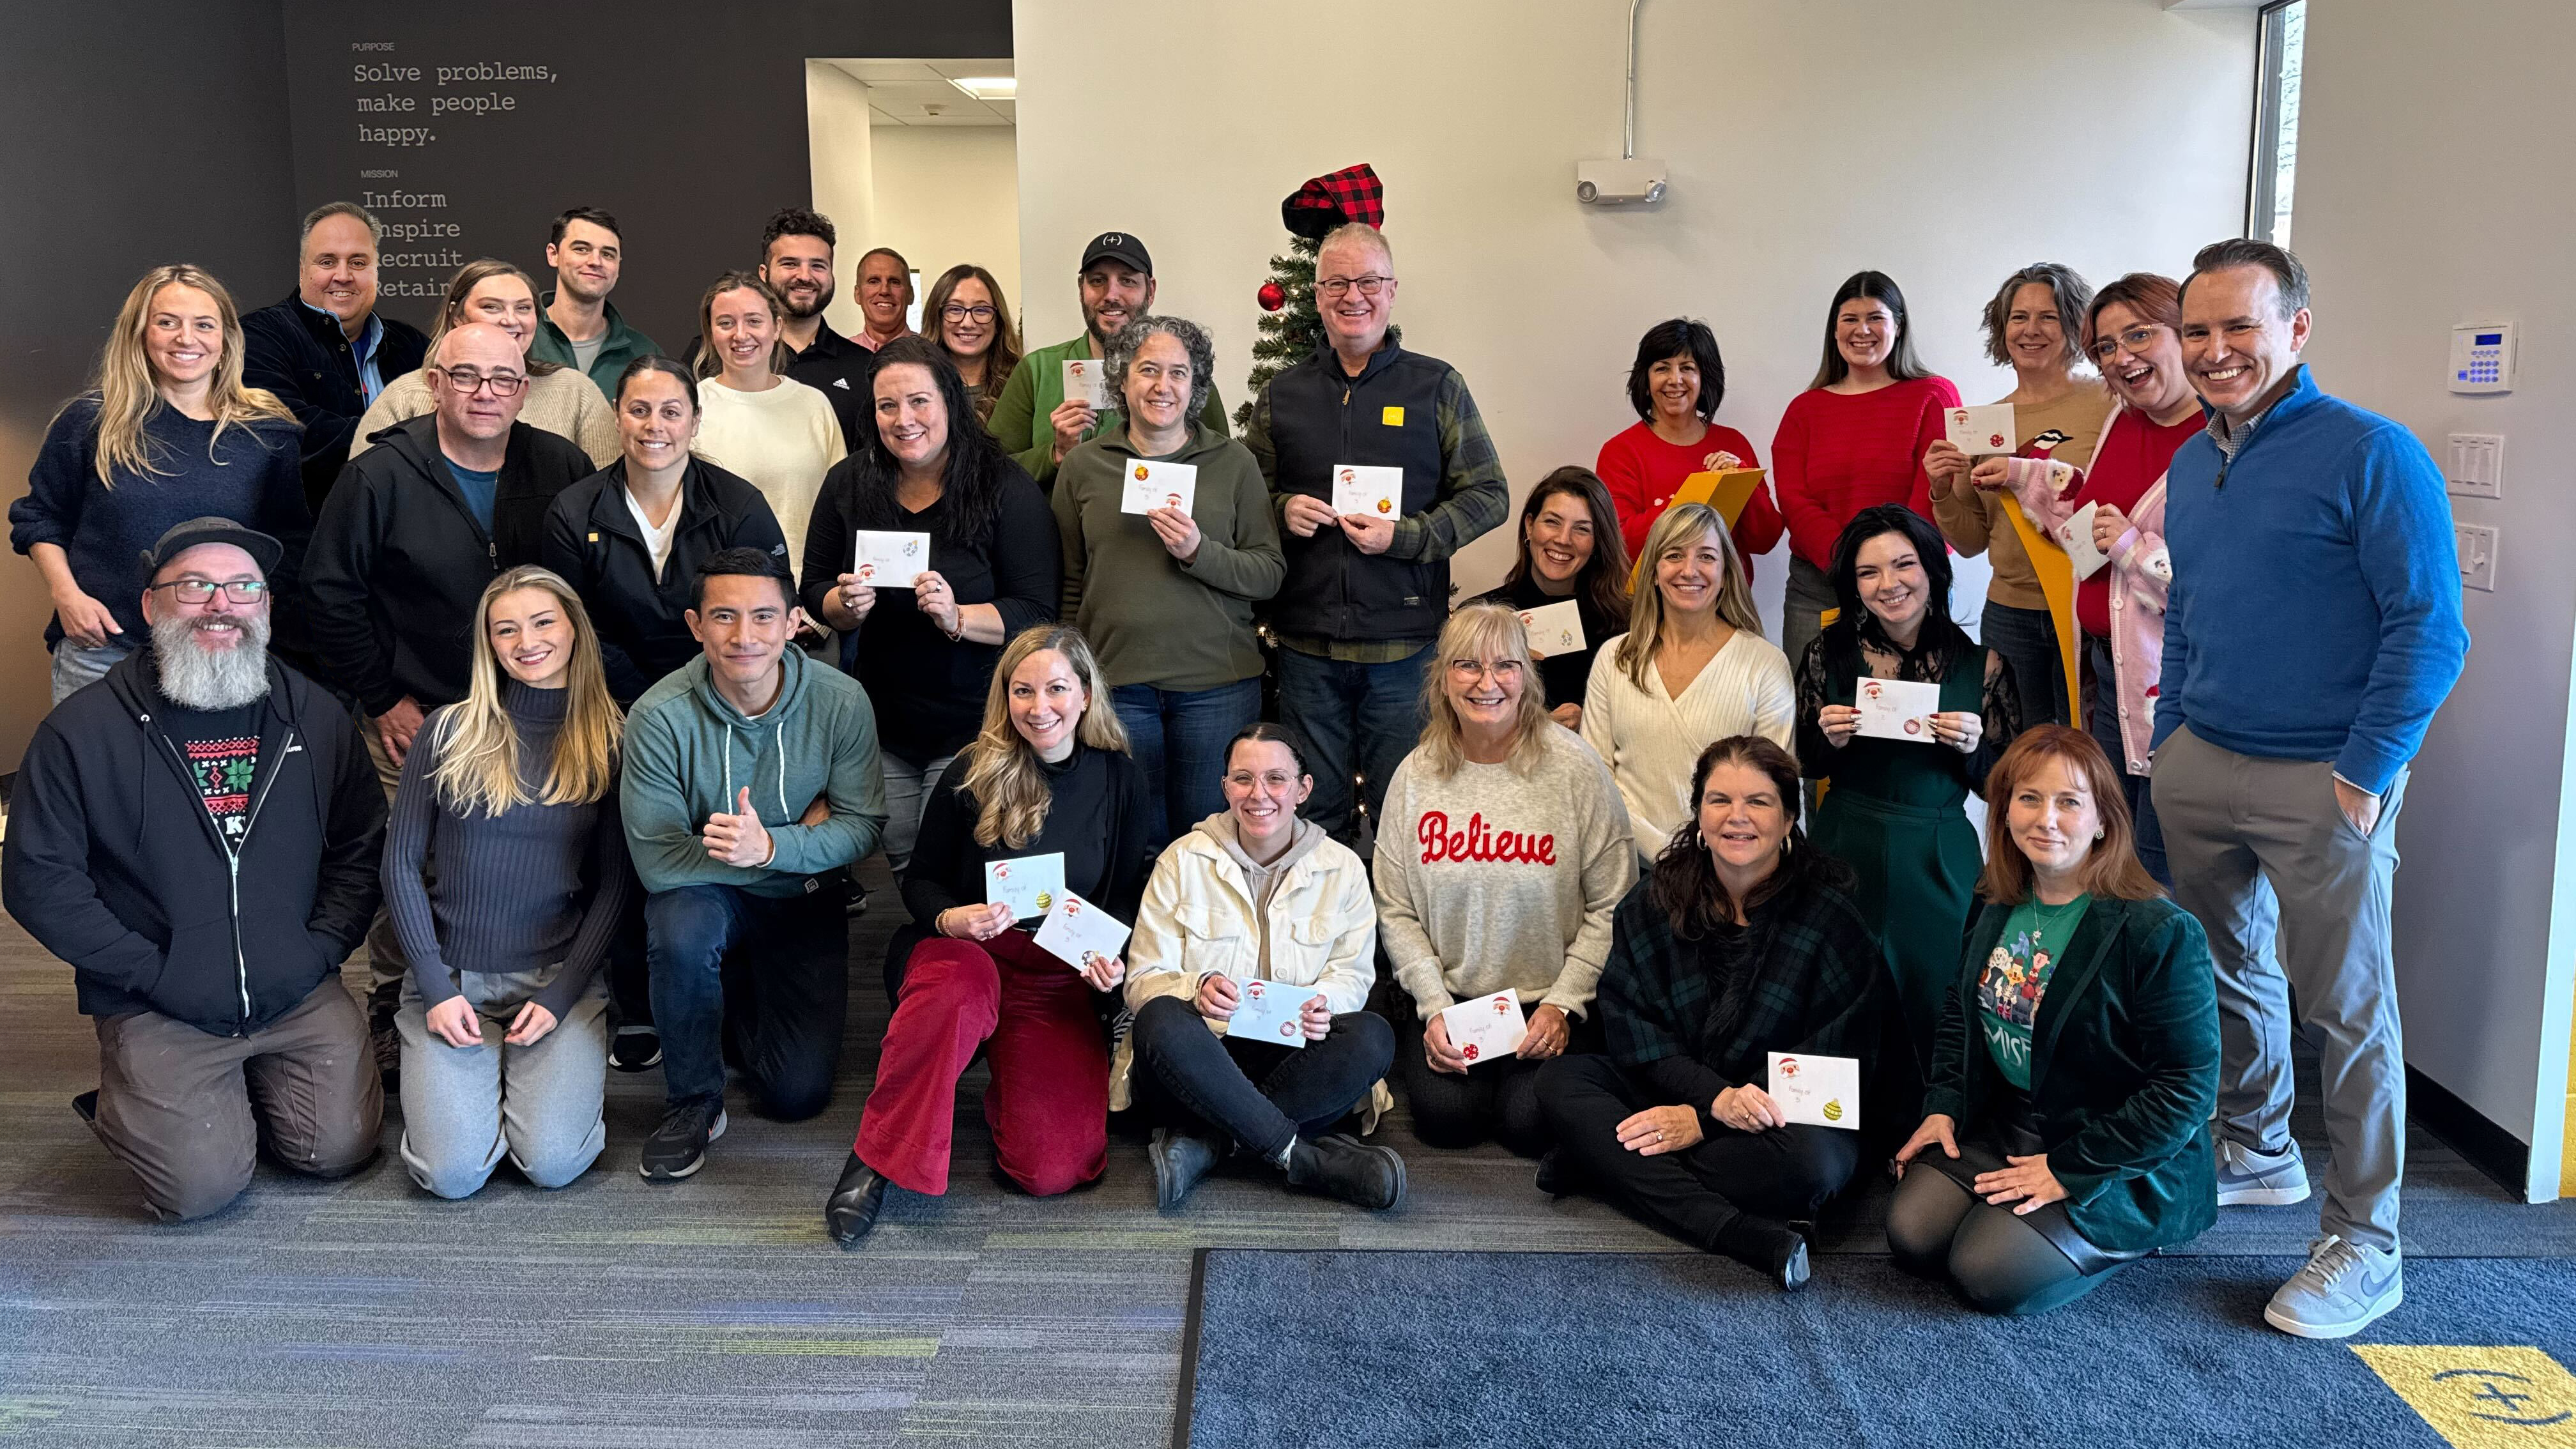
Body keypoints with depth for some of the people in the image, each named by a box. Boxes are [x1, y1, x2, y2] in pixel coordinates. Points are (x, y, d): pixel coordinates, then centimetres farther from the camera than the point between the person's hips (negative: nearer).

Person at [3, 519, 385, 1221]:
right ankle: (125, 1103, 20)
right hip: (159, 1012, -3)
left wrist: (322, 948, -3)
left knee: (338, 1149, -5)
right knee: (203, 1184, -12)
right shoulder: (81, 733, -6)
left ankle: (249, 1086, 26)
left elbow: (362, 846, 10)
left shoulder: (315, 717, 4)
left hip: (300, 999, 3)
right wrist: (153, 972, -10)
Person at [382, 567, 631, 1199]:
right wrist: (436, 987, -6)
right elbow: (401, 863, 3)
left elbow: (617, 884, 2)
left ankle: (557, 1075, 14)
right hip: (451, 979, 1)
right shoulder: (450, 732, 2)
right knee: (453, 1172, -16)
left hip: (560, 978, 0)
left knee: (553, 1163, -19)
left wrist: (560, 996, -8)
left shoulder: (609, 741, 2)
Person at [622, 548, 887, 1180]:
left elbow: (864, 825, -14)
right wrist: (805, 836, -26)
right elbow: (658, 858, -25)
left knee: (798, 1093, -6)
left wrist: (772, 846, -34)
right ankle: (694, 1102, -10)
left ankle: (743, 1003, 30)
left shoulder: (841, 702, -17)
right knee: (681, 932, -38)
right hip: (705, 893, -1)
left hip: (804, 900, 1)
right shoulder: (660, 716, -22)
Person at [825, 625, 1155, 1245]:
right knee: (958, 987, -42)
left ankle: (1003, 1083, 17)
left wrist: (1113, 959, -11)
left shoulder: (1120, 780, 1)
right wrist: (950, 919, -18)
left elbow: (1128, 894, 9)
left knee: (1052, 1171, -17)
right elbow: (921, 879, 5)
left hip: (1062, 983, 1)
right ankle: (872, 1162, -26)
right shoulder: (972, 773, -3)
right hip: (969, 954, -1)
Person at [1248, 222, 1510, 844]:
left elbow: (1489, 495, 1)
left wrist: (1406, 536, -13)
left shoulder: (1437, 386, 3)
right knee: (1316, 818, 12)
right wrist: (1282, 512, -6)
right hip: (1306, 646, 2)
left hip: (1405, 645, -2)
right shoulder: (1281, 395, 10)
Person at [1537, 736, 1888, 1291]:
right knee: (1560, 1080, -20)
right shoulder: (1654, 901, 0)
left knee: (1811, 1160, -37)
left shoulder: (1832, 914, -9)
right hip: (1674, 1098, 4)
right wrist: (1716, 1096, -24)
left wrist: (1703, 1122, -18)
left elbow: (1832, 1058, -12)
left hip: (1780, 1114, -3)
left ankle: (1605, 1164, -22)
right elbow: (1630, 1025, -5)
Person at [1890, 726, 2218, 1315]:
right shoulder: (2001, 909, 2)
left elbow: (2187, 1088, -19)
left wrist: (2069, 1170, -19)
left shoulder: (2160, 932, -19)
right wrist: (1944, 1107, 3)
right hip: (2002, 1123, 6)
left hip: (2121, 1165, -6)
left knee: (1992, 1274, -21)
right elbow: (1959, 1010, 18)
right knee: (1913, 1237, -12)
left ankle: (2126, 1238, 8)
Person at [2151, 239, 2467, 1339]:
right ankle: (2256, 1151, 38)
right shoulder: (2191, 465, 11)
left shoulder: (2371, 454, -11)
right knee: (2226, 970, 18)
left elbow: (2429, 627, -13)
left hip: (2320, 782, -7)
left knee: (2344, 1010, 1)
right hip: (2199, 766, 7)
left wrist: (2366, 774, -15)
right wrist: (2170, 742, 15)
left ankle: (2364, 1246, 12)